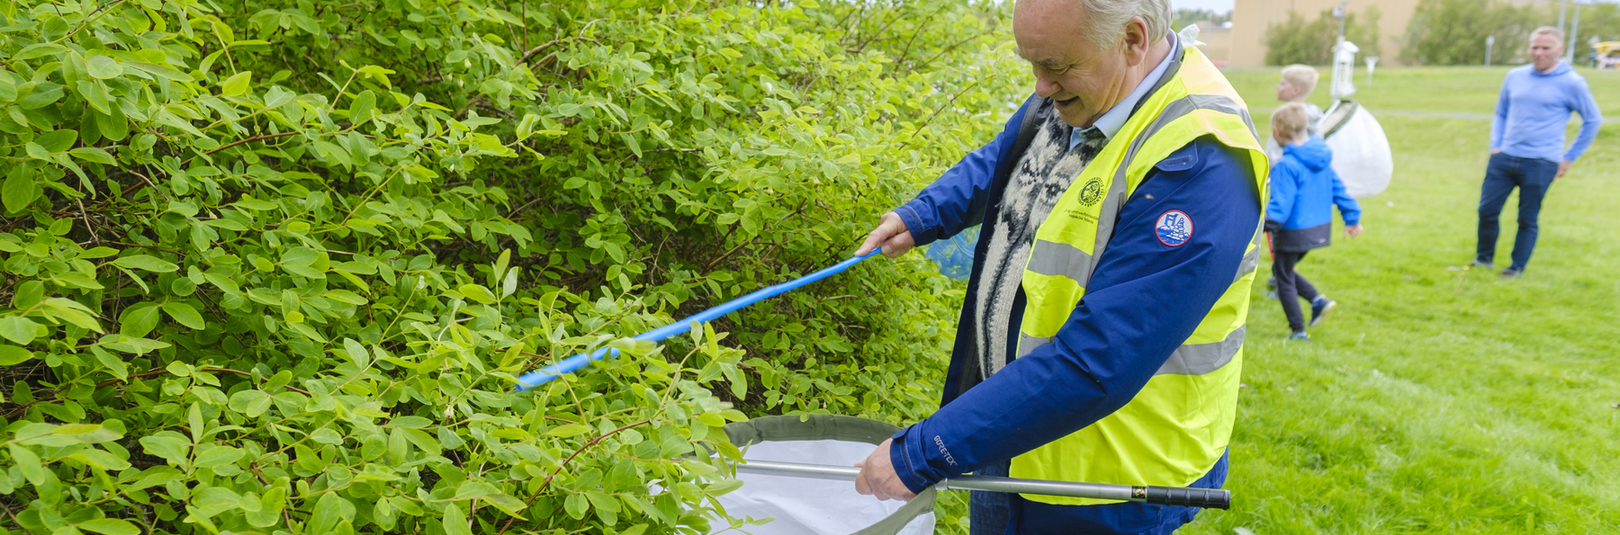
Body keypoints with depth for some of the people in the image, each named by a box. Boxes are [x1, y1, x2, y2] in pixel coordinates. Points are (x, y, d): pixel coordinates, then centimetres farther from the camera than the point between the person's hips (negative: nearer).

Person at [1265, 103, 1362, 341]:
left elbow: (1281, 203, -26)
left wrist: (1264, 225, -28)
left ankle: (1298, 331, 11)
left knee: (1284, 278, 8)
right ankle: (1318, 300, 9)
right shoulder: (1322, 160, 5)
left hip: (1293, 232, -8)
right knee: (1283, 270, 24)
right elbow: (1337, 189, 11)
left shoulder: (1286, 165, -22)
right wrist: (1352, 217, 19)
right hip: (1320, 228, 8)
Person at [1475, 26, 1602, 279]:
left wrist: (1569, 157, 3)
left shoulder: (1572, 83, -3)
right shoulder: (1514, 76, 9)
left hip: (1540, 164, -4)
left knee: (1528, 219, 3)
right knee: (1487, 210, 1)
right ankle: (1484, 258, 20)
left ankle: (1517, 267, 16)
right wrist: (1495, 145, 8)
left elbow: (1593, 120, 6)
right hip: (1504, 158, 4)